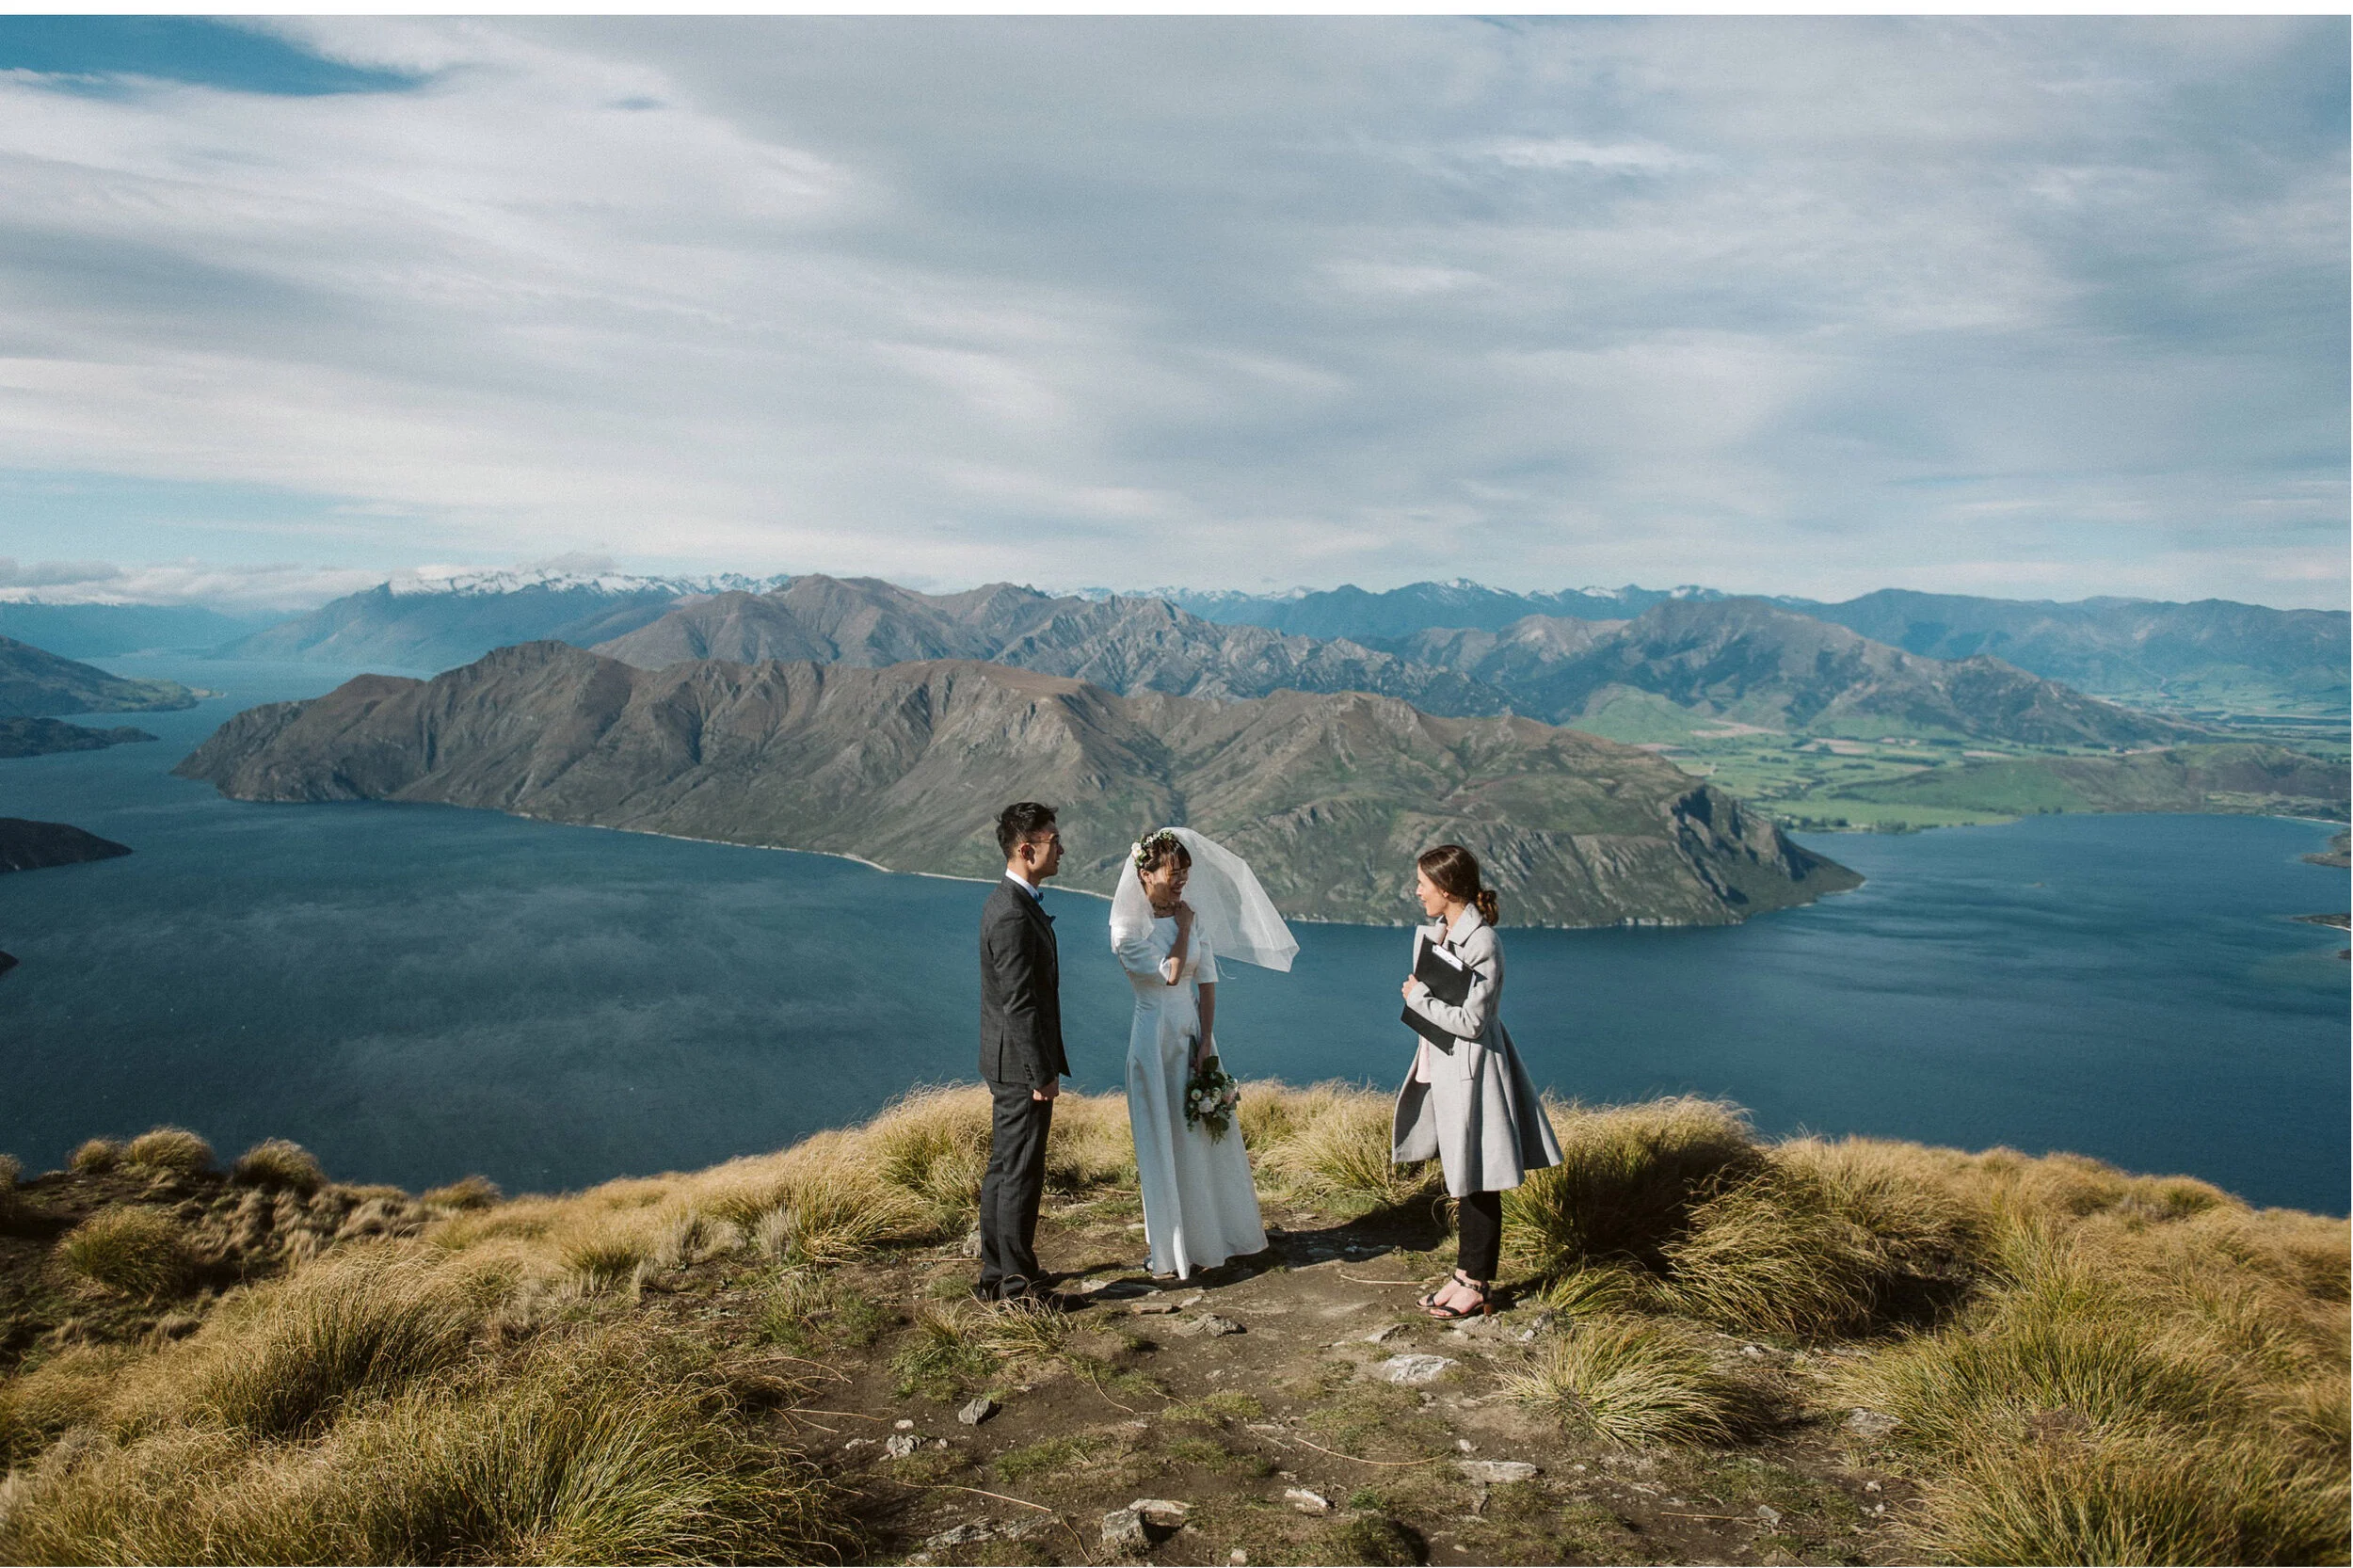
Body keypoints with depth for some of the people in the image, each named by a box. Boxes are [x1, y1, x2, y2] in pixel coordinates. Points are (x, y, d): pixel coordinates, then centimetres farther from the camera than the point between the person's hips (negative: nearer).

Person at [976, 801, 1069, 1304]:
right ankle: (1017, 1283, 9)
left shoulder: (1009, 902, 11)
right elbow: (1020, 1004, -23)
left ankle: (996, 1276, 26)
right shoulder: (1013, 915, -22)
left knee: (1003, 1169, 16)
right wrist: (1042, 1074, -19)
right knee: (1021, 1173, -1)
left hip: (1011, 1064, 11)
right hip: (1021, 1065, -11)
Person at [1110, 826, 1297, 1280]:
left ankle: (1212, 1234, 27)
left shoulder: (1195, 918, 4)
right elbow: (1171, 972, -19)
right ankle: (1172, 1247, 15)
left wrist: (1206, 1041, -6)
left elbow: (1206, 981, 2)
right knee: (1166, 1140, 2)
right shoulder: (1128, 929, -11)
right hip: (1156, 1040, -5)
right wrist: (1183, 929, -8)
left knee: (1205, 1133, 12)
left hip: (1194, 1034, 5)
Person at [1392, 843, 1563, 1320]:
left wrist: (1418, 998, -14)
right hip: (1442, 1068, 9)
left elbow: (1471, 1021, -21)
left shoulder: (1481, 943, -19)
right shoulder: (1432, 935, 9)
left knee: (1478, 1184, 3)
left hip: (1471, 1073, -9)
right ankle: (1466, 1274, 25)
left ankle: (1479, 1286, 13)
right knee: (1462, 1183, 15)